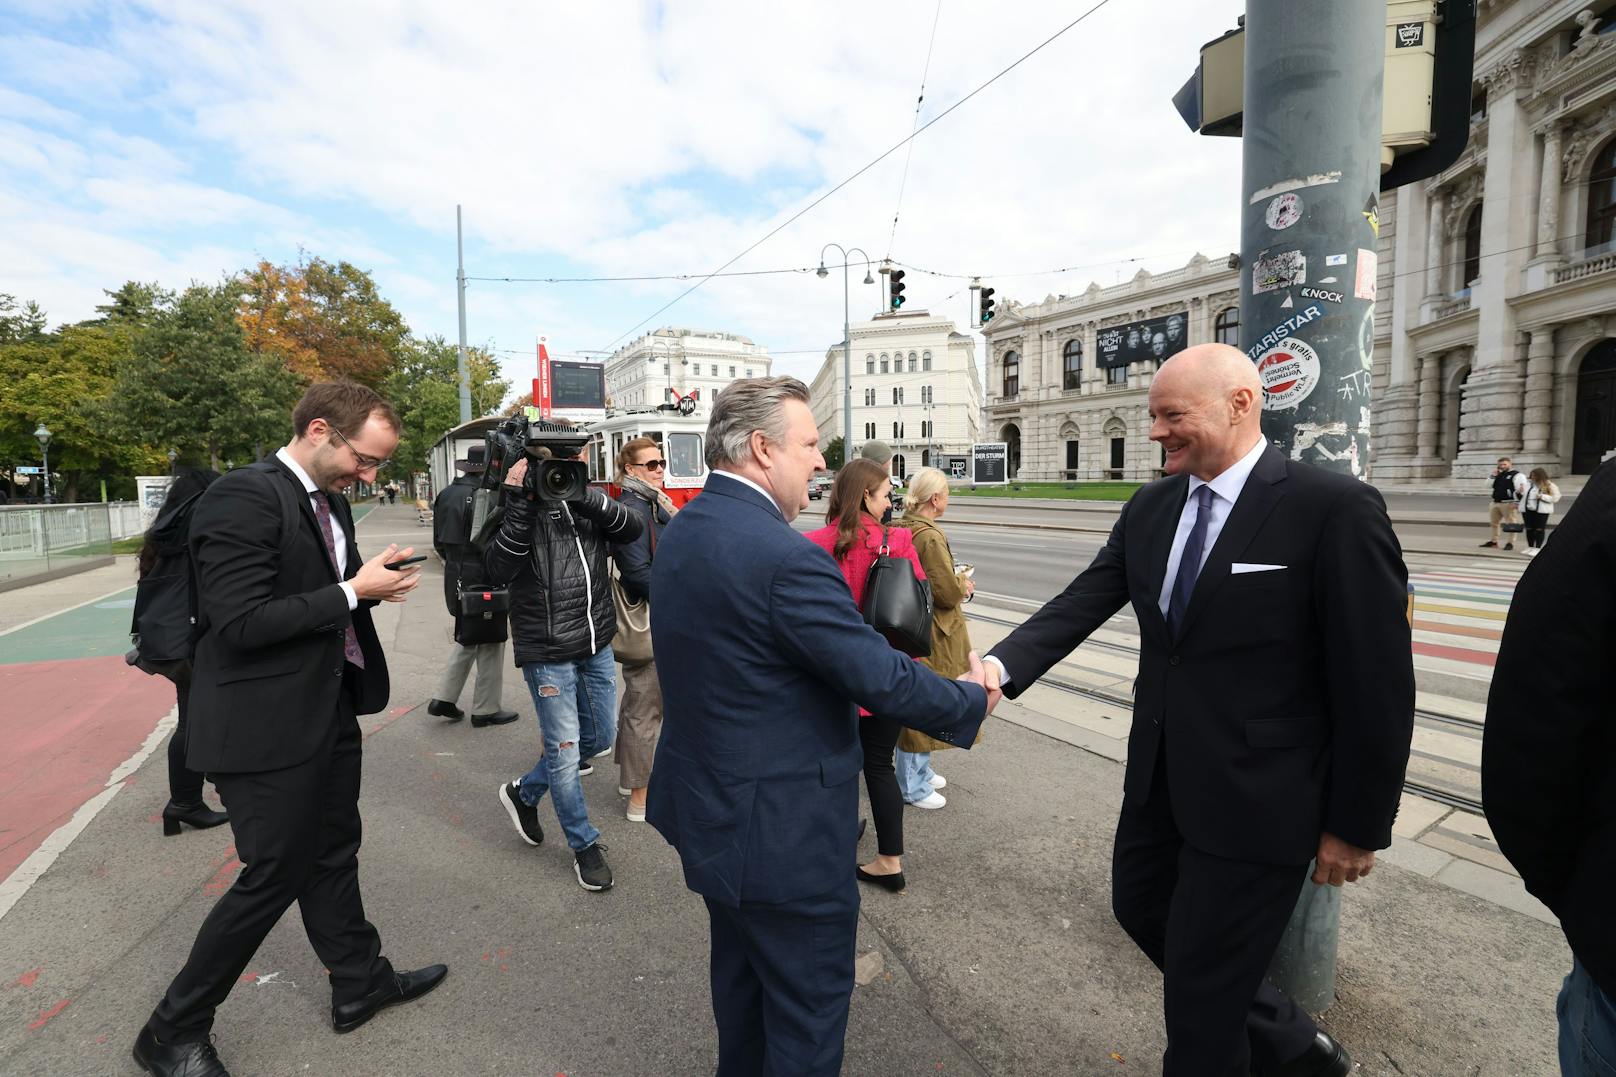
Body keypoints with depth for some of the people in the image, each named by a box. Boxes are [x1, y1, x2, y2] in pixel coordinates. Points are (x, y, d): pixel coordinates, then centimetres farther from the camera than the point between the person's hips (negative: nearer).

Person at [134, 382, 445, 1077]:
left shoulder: (330, 499, 8)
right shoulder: (242, 497, -20)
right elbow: (239, 624, -24)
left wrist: (373, 582, -2)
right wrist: (352, 591, -22)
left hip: (328, 714, 9)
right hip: (268, 729, -8)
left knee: (332, 854, 20)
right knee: (273, 877, 5)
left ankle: (359, 984, 38)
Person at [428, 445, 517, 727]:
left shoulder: (446, 494, 7)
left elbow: (439, 540, 14)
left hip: (456, 577, 8)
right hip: (482, 580, -8)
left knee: (466, 639, 23)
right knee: (490, 643, 5)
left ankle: (444, 699, 22)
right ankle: (485, 709, 14)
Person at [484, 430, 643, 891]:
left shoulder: (587, 498, 3)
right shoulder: (521, 502, -10)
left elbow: (632, 529, -14)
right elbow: (498, 571, -23)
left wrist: (585, 494, -27)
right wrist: (521, 502, -29)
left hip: (597, 644, 6)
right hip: (548, 650, -6)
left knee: (601, 736, 18)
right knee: (565, 750, 4)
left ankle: (524, 792, 41)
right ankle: (584, 844, 26)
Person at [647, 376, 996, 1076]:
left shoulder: (682, 532, 1)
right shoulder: (784, 555, -29)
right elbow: (879, 677, -25)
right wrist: (973, 700, -6)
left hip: (708, 808, 9)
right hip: (782, 834, -9)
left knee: (741, 978, 30)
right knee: (811, 1006, 15)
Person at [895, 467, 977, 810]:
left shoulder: (900, 530, 4)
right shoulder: (930, 537, -23)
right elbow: (948, 592, -23)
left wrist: (956, 582, 10)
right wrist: (964, 585, -2)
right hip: (931, 634, -9)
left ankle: (919, 771, 38)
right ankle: (913, 786, 18)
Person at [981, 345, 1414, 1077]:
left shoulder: (1333, 508, -16)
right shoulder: (1148, 509, 2)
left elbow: (1376, 680, -13)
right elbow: (1082, 603, -5)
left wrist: (1358, 824, -8)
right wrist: (1002, 665, -23)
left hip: (1255, 796, -6)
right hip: (1161, 775, 7)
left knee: (1200, 981, 10)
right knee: (1140, 907, 24)